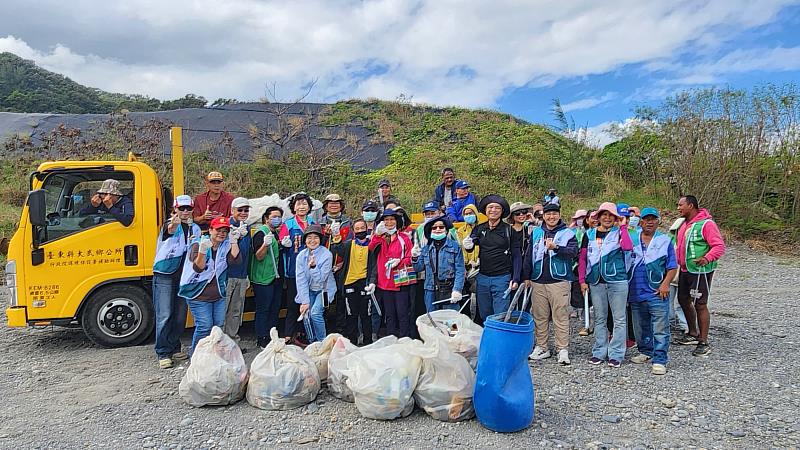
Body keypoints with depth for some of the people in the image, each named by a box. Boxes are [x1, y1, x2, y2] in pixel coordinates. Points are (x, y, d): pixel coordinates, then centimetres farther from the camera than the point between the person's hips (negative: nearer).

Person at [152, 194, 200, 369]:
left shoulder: (195, 229, 9)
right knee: (164, 315, -5)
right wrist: (173, 224, -57)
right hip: (165, 275, -5)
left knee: (180, 315, 11)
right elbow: (170, 230, -33)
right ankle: (163, 354, 2)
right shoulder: (170, 225, -7)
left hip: (184, 276, 5)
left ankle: (174, 349, 24)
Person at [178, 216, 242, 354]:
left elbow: (235, 261, -11)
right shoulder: (198, 245, -6)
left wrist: (234, 242, -12)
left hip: (219, 295, 5)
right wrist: (202, 251, -33)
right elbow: (198, 268, -17)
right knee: (204, 327, -8)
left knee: (219, 326, 8)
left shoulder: (226, 247, 6)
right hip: (199, 296, -5)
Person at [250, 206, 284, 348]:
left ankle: (272, 337, 22)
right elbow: (259, 256, -17)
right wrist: (265, 244, -34)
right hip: (263, 278, -9)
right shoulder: (261, 233, -11)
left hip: (276, 277, 9)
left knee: (275, 308, 13)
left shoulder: (277, 233, 15)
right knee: (263, 310, -3)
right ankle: (261, 340, 5)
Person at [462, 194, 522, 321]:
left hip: (502, 278, -3)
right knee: (485, 316, 13)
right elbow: (471, 249, 15)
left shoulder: (509, 230, -2)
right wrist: (468, 246, -10)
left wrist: (515, 278, -9)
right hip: (482, 278, 4)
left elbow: (516, 256, -1)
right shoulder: (479, 229, 6)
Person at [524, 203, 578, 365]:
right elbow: (529, 255, 15)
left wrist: (555, 247, -26)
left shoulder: (568, 233, 4)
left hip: (559, 280, -3)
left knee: (561, 316, -3)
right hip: (538, 281, 4)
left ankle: (563, 349, 5)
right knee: (539, 316, 8)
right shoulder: (536, 233, 13)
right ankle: (541, 347, 18)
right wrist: (526, 276, 11)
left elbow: (573, 252, -11)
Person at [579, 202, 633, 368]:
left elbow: (627, 247, -22)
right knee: (599, 318, 11)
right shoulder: (590, 234, 8)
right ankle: (599, 352, 21)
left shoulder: (618, 233, 0)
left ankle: (616, 354, 11)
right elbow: (582, 258, 9)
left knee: (619, 319, 2)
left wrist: (624, 226, -13)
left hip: (617, 281, -2)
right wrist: (582, 280, 2)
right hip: (596, 282, 3)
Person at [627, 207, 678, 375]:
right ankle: (645, 352, 31)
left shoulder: (665, 241, 3)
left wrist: (665, 284, -10)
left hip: (657, 292, -3)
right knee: (640, 327, 15)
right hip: (636, 292, 3)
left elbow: (672, 267, 3)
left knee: (660, 329, -5)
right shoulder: (632, 239, 9)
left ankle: (659, 360, -1)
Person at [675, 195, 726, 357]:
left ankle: (704, 343, 6)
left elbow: (719, 246, -19)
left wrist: (707, 259, -33)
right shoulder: (684, 224, 13)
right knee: (683, 300, 17)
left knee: (700, 305, -4)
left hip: (700, 271, -9)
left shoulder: (706, 224, -15)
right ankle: (693, 334, 33)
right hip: (685, 270, 9)